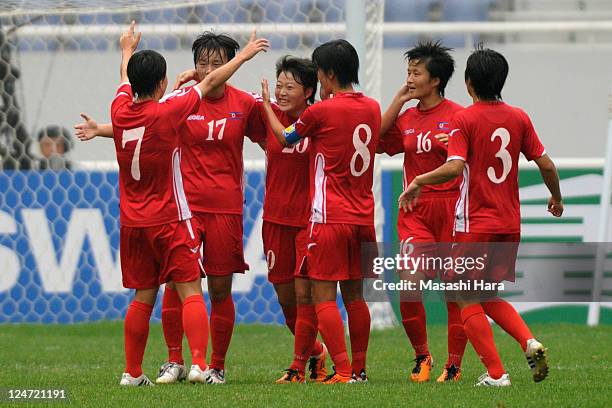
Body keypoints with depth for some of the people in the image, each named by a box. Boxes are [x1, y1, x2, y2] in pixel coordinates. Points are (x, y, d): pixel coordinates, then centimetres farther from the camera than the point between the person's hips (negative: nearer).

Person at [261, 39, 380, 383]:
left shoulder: (321, 112, -10)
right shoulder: (373, 108, 6)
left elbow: (285, 137, 8)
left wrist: (267, 105, 25)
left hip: (330, 218, -6)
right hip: (364, 217, 6)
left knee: (323, 295, -4)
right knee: (354, 294, 14)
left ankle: (344, 371, -12)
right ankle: (359, 368, 16)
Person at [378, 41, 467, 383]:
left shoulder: (458, 116, -3)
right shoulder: (406, 118, 11)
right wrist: (397, 102, 3)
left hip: (451, 208, -4)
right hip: (415, 210, 4)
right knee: (409, 282, -11)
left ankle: (454, 364, 11)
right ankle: (421, 356, 7)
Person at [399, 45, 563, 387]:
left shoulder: (464, 120, -10)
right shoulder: (519, 118, 5)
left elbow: (454, 167, -22)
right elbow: (546, 165, 6)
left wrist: (418, 182, -9)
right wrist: (557, 198, 23)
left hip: (475, 224, -6)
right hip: (510, 224, 6)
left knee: (469, 301, 5)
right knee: (490, 297, 19)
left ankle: (496, 373, -3)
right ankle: (530, 342, -4)